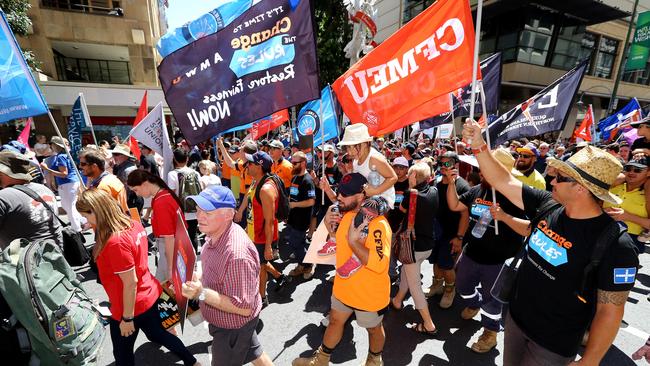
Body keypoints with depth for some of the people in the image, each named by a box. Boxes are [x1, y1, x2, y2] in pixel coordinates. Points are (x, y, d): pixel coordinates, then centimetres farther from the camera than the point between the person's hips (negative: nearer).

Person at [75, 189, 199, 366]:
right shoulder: (134, 225, -5)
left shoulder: (116, 242, -30)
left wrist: (127, 318, -15)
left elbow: (130, 283, -24)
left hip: (131, 307, -8)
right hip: (148, 294, 8)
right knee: (157, 333, 28)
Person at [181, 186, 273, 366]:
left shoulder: (237, 254, -39)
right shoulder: (217, 233, -9)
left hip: (233, 327, -8)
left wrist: (202, 293, -35)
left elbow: (244, 308, -33)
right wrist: (198, 277, -6)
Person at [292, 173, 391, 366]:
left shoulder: (378, 224, -30)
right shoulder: (346, 214, -4)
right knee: (335, 321, 25)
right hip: (344, 287, 7)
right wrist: (329, 225, -8)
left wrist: (354, 241, -38)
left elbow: (379, 264, -35)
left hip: (369, 293, -7)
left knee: (373, 329, 22)